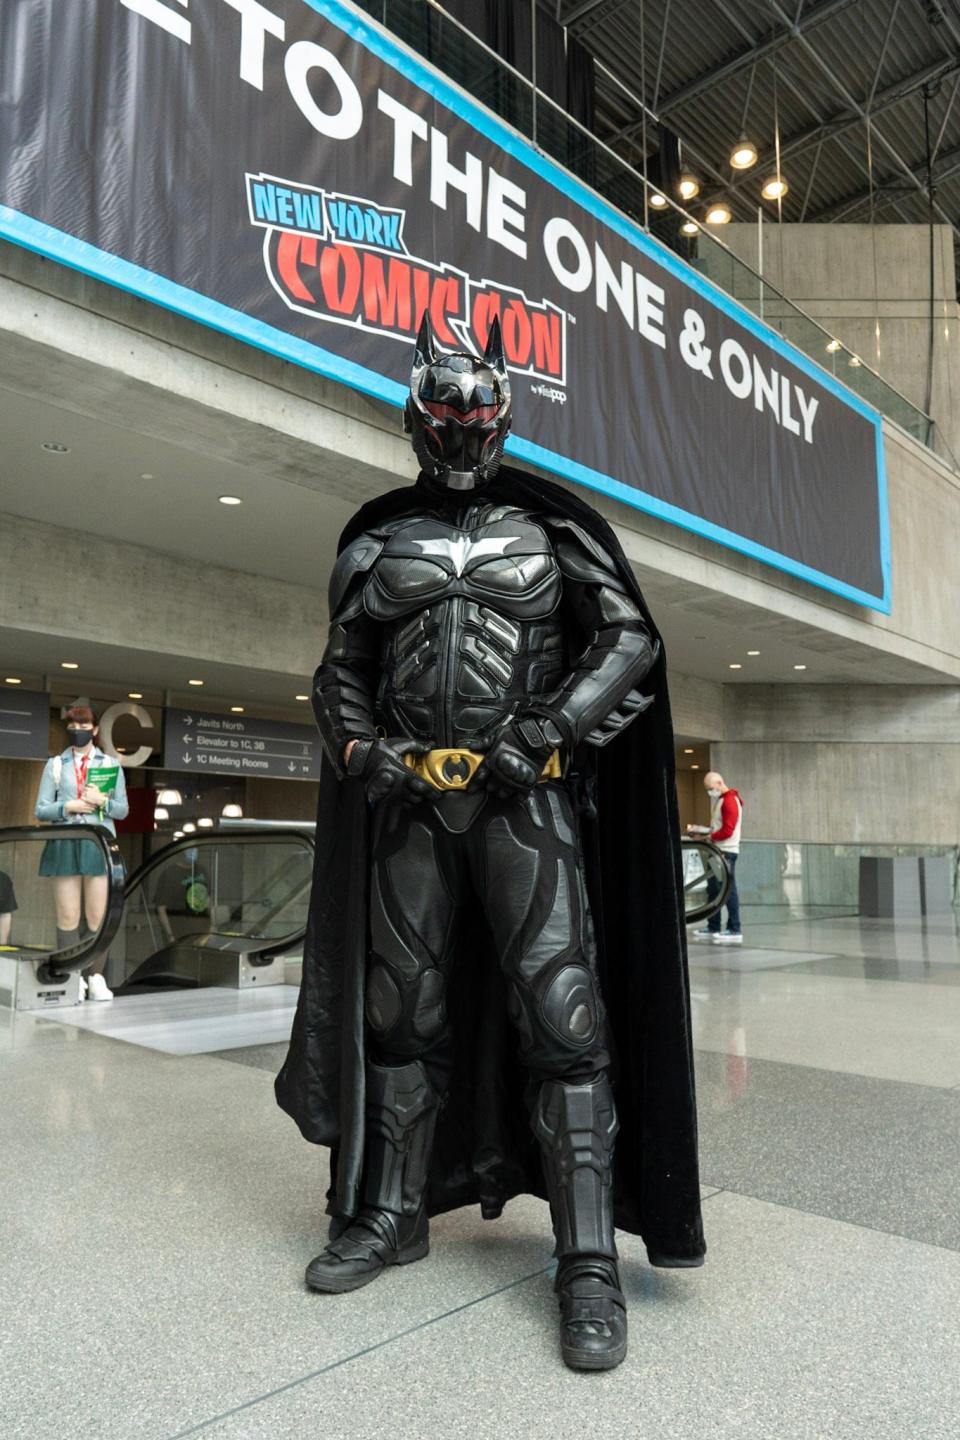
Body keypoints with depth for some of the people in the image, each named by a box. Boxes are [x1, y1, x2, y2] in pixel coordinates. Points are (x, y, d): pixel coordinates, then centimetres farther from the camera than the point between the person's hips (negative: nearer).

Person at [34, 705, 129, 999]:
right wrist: (68, 806, -10)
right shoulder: (55, 764, 11)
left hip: (99, 844, 0)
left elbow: (123, 810, 9)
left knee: (97, 917, 0)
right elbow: (40, 810, 6)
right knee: (67, 917, 0)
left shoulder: (111, 764, 10)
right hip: (65, 844, 0)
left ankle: (95, 977, 7)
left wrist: (102, 801, -10)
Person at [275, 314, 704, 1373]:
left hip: (526, 800, -3)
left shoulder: (551, 525, 8)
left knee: (559, 1015, -7)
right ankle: (393, 1214, 26)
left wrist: (541, 732, -11)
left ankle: (589, 1261, 4)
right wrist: (362, 748, -3)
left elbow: (630, 641, 1)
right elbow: (342, 670, 17)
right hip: (409, 801, 3)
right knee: (401, 1011, 9)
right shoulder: (376, 540, 14)